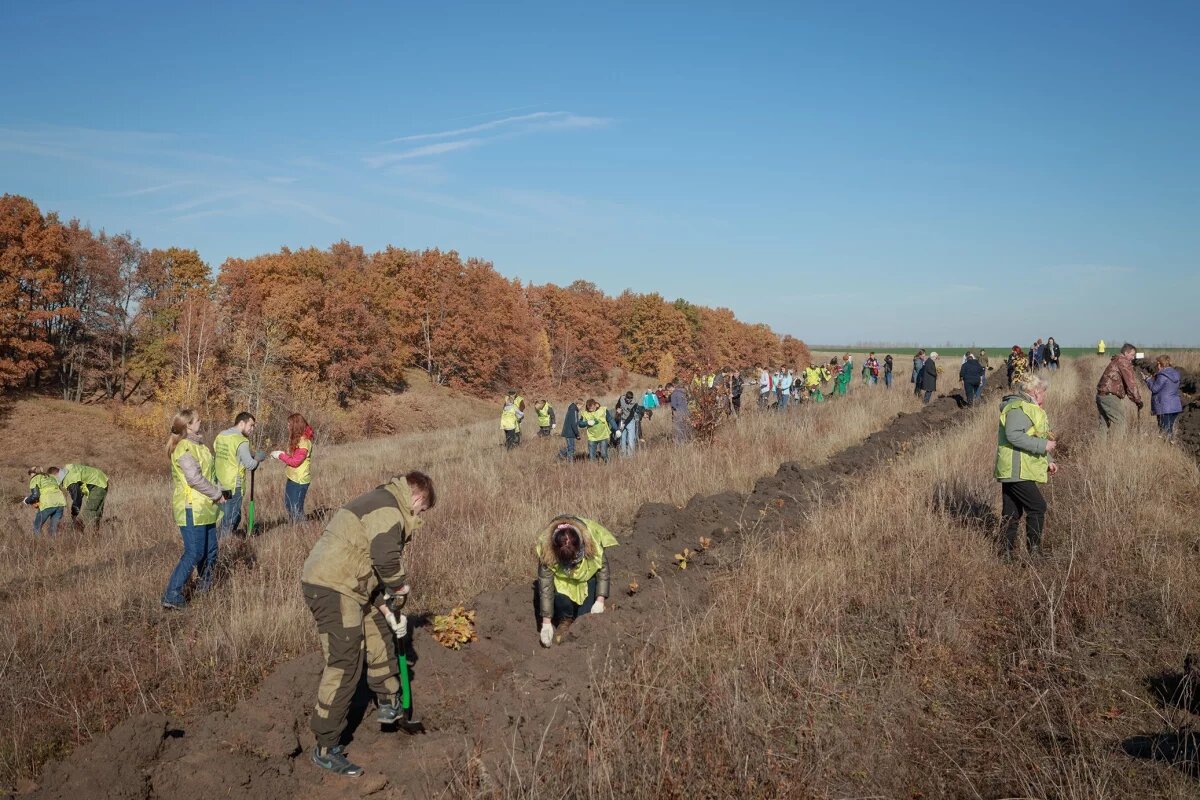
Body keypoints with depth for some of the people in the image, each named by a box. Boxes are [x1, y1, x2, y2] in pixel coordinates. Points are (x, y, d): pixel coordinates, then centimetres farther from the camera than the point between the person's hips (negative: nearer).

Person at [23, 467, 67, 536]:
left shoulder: (34, 479, 12)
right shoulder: (51, 477, 31)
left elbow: (35, 495, -1)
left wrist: (27, 501, 16)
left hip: (48, 504, -5)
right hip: (60, 502, 5)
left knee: (37, 527, 12)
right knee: (54, 528, 14)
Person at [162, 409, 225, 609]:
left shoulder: (198, 445, 15)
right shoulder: (184, 448, -15)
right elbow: (194, 478, -21)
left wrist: (216, 492, 5)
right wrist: (217, 494, -11)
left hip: (204, 508, 9)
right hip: (192, 509, -9)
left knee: (210, 551, 16)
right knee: (194, 554, -8)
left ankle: (204, 589, 30)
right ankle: (172, 596, -4)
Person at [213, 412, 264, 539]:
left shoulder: (220, 435, 8)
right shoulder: (241, 441, -16)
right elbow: (250, 464, -16)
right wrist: (260, 459, 4)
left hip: (219, 483, 8)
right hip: (233, 484, -8)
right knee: (230, 519, 1)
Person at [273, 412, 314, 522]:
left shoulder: (304, 442, -19)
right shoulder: (297, 439, 11)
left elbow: (295, 461, -20)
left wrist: (280, 455, -12)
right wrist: (282, 453, -1)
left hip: (300, 480, -10)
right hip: (292, 478, 10)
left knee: (296, 509, -4)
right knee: (288, 506, 17)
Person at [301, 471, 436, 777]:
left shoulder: (380, 502, 19)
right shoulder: (388, 511, -15)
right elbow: (386, 558, -29)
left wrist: (386, 603, 14)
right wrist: (399, 587, -9)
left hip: (346, 586, 11)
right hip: (332, 590, -11)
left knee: (380, 628, 23)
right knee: (344, 666, -7)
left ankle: (388, 703, 35)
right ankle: (326, 749, 3)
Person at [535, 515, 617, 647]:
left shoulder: (592, 542, -38)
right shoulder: (546, 551, -38)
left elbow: (603, 568, -21)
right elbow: (545, 586, -32)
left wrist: (600, 601, -25)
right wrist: (546, 623, -28)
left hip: (588, 572, 0)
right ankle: (565, 621, 4)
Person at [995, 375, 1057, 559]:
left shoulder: (1028, 408, 22)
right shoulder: (1018, 408, -13)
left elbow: (1030, 440, 28)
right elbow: (1014, 435, -26)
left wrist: (1047, 461, 21)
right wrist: (1043, 445, -21)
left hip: (1015, 471, 11)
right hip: (1017, 471, -11)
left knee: (1011, 514, 10)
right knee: (1037, 507, -8)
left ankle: (1006, 554, 13)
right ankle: (1034, 552, -3)